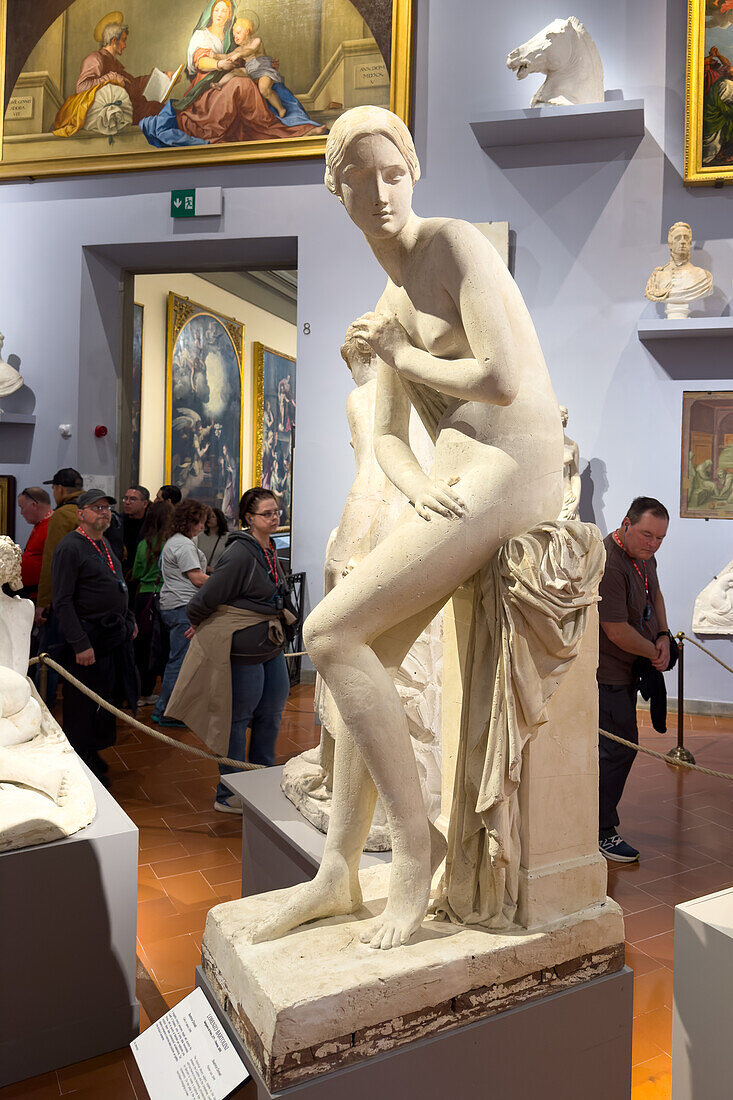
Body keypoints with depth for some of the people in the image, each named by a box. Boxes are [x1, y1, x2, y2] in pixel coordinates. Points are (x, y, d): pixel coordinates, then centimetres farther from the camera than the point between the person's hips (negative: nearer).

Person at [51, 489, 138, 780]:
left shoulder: (104, 543, 14)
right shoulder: (70, 547, -13)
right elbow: (62, 602, -18)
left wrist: (129, 620, 18)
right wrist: (80, 644, -22)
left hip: (116, 636, 9)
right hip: (88, 641, -8)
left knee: (106, 701, 15)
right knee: (82, 706, 2)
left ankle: (93, 754, 30)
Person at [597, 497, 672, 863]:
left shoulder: (644, 554, 3)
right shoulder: (607, 565, -29)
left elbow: (655, 593, 21)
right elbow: (617, 631, -27)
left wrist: (663, 636, 6)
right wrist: (654, 652, -10)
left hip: (628, 668, 10)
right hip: (606, 672, -10)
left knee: (618, 745, 19)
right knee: (619, 747, -7)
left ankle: (601, 815, 36)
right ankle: (600, 832, 7)